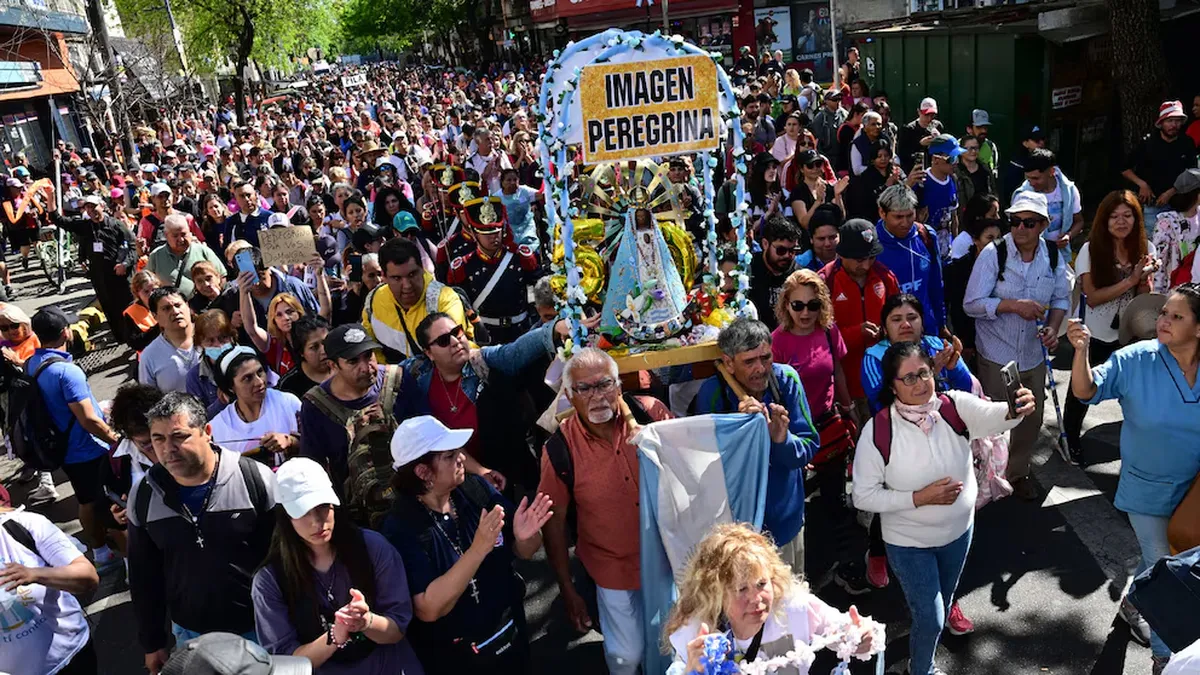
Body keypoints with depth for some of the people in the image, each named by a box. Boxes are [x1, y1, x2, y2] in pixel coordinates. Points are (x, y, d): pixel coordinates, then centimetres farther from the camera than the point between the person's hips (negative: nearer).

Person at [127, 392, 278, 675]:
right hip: (190, 633, 3)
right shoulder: (143, 494, -5)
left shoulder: (255, 479, -18)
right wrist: (152, 642, 10)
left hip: (261, 626, -3)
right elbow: (143, 575, 6)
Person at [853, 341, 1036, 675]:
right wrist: (920, 498, -26)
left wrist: (1015, 410, -58)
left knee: (942, 606, 25)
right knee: (930, 619, 4)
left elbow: (991, 416, -36)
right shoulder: (878, 431, -23)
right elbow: (864, 496, -19)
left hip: (959, 531, 4)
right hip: (909, 541, -4)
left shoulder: (955, 406, -16)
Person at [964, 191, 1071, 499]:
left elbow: (1061, 298, 9)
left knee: (1031, 418, 17)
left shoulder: (1053, 256, -4)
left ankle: (1018, 472, 38)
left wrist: (1053, 327, -10)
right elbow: (971, 304, -17)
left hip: (1034, 355, 4)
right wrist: (1013, 305, -27)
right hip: (996, 355, -4)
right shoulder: (993, 253, -16)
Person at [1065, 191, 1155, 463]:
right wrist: (1130, 281, -27)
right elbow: (1092, 297, -19)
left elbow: (1144, 300, -2)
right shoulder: (1090, 250, -16)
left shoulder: (1145, 249, -5)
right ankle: (1070, 438, 35)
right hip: (1096, 335, -3)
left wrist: (1144, 279, -22)